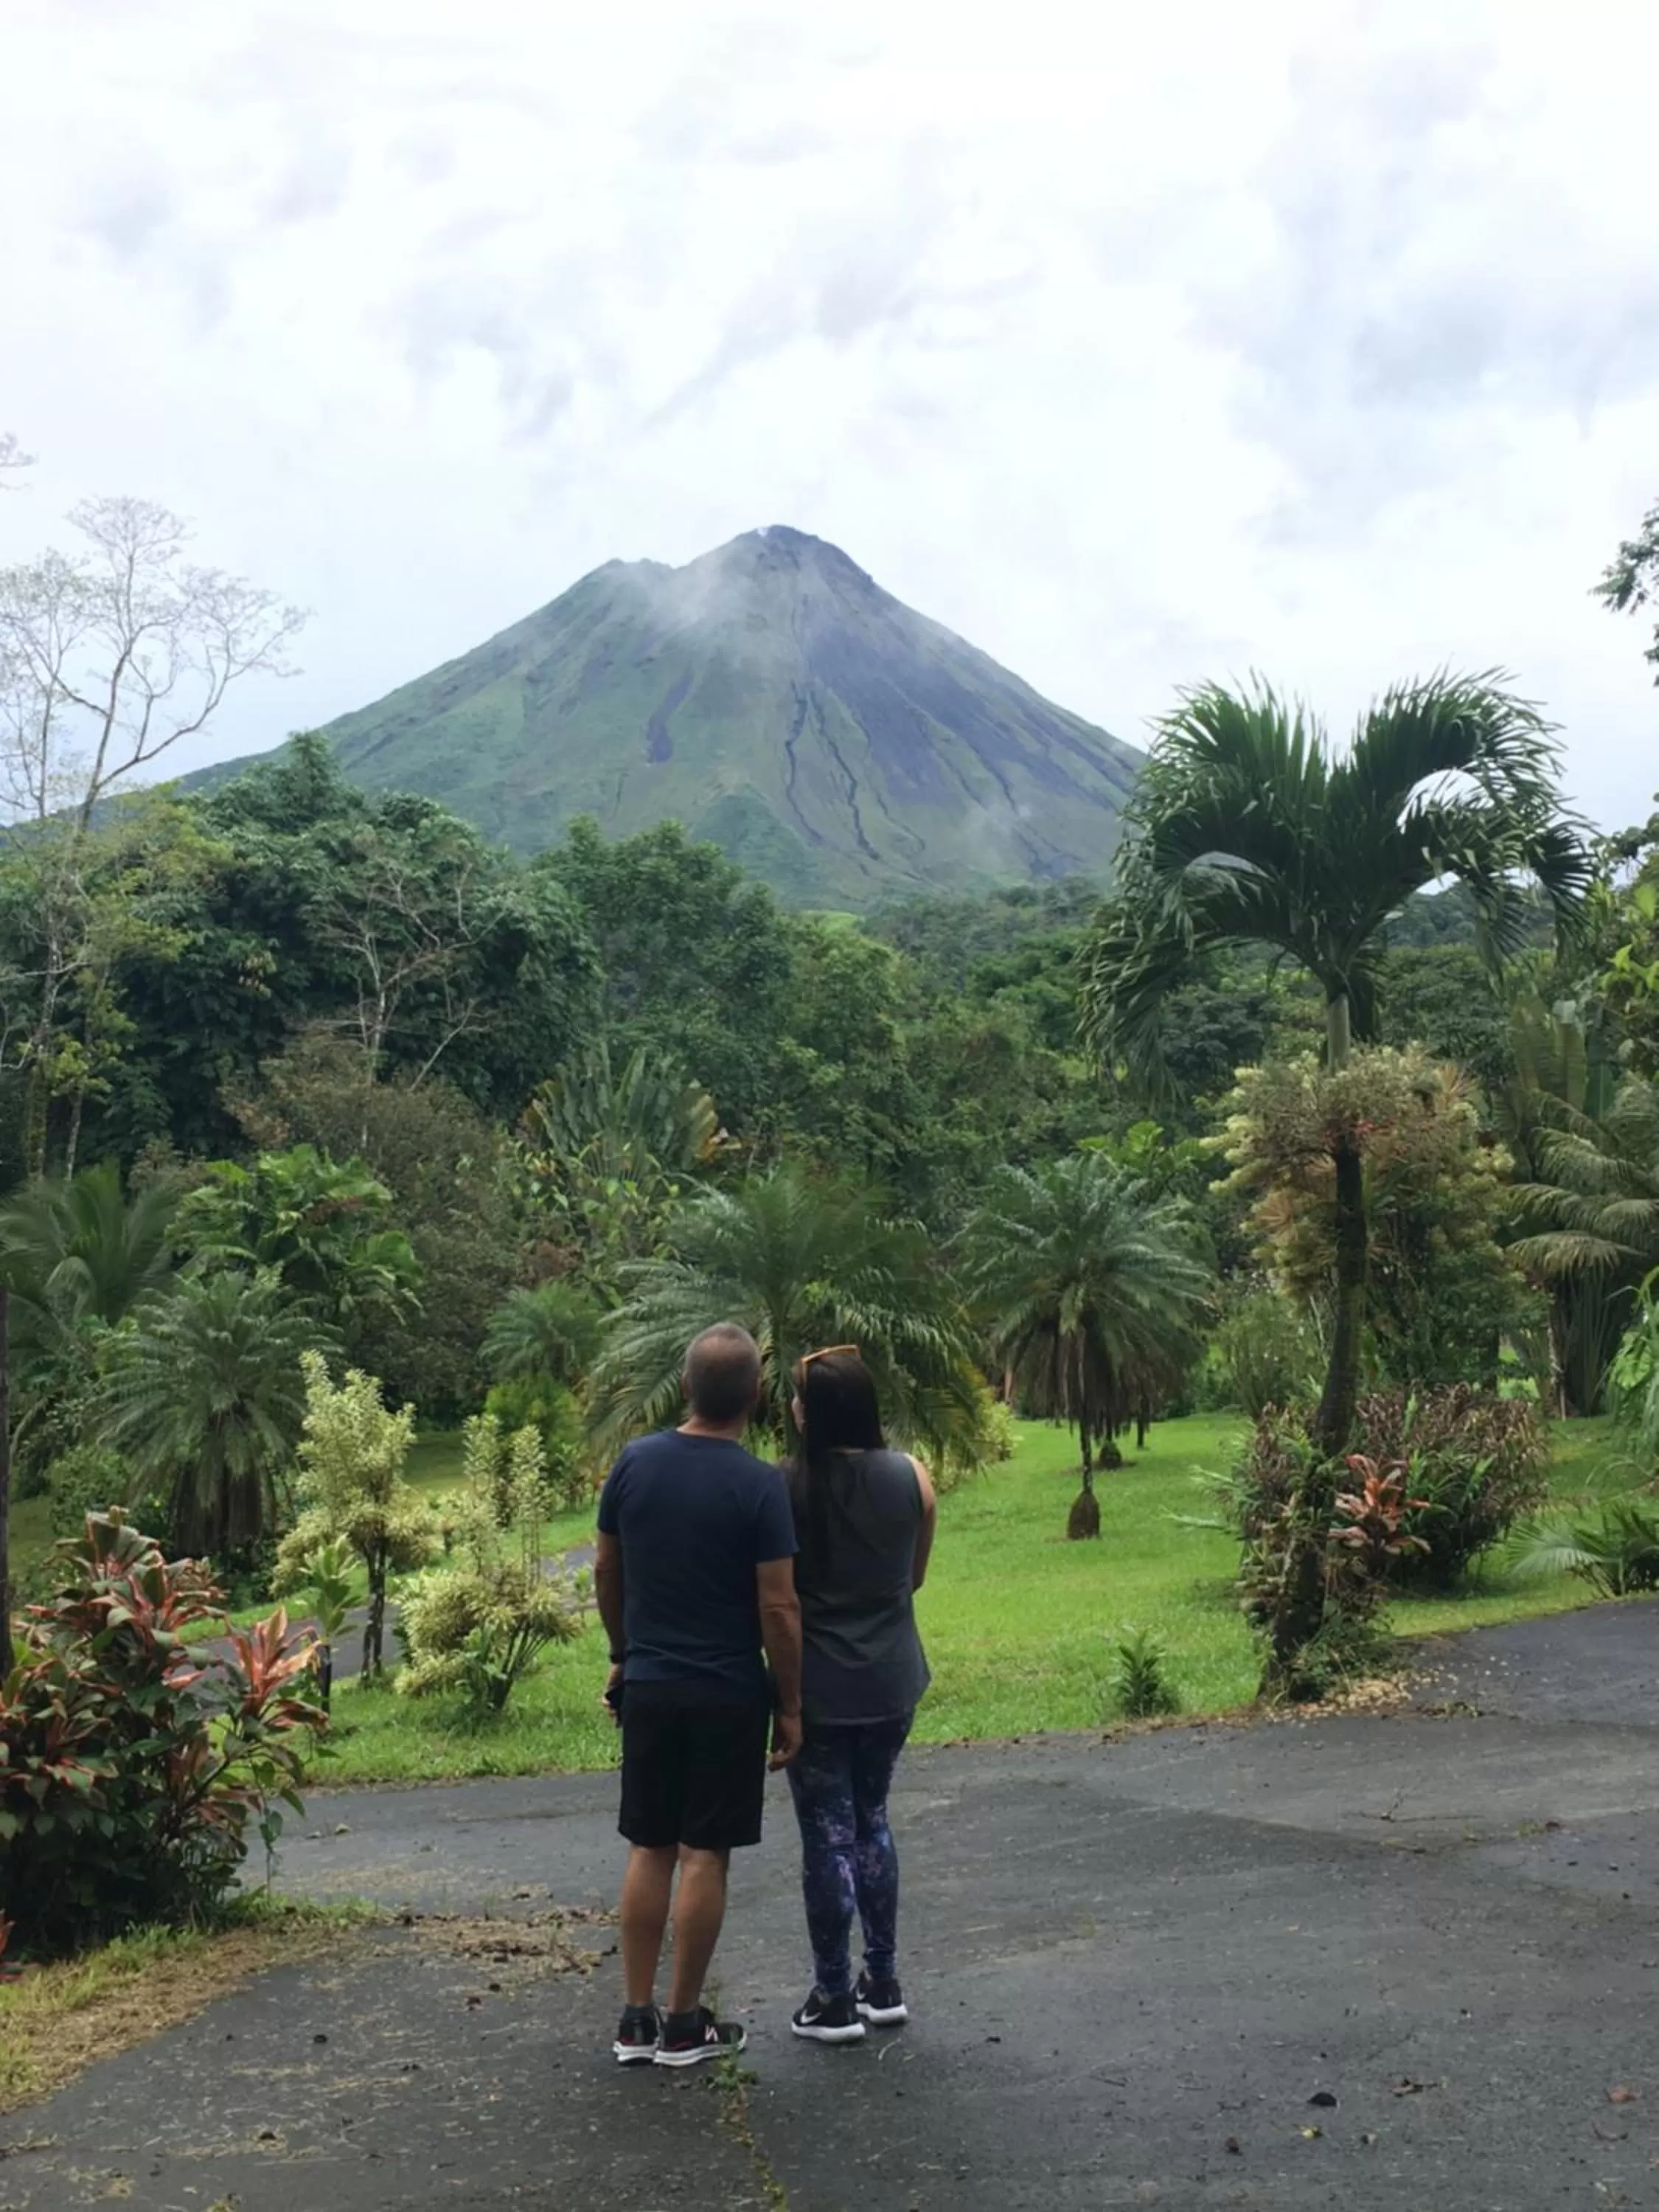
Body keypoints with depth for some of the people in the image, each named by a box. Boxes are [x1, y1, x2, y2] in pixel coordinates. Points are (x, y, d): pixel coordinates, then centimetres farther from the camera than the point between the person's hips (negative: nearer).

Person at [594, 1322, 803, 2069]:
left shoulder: (633, 1463, -2)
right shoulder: (759, 1484, -15)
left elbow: (605, 1573, 7)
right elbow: (778, 1608, -14)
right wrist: (790, 1705, -4)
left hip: (648, 1687, 4)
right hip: (729, 1696, -4)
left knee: (648, 1849, 13)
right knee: (703, 1854, 5)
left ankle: (637, 2019, 18)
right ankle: (685, 2025, 15)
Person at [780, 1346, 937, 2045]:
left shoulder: (785, 1488, -13)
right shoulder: (910, 1477, -5)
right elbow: (915, 1576, 7)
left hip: (818, 1687, -4)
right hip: (891, 1680, 4)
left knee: (827, 1835, 6)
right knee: (871, 1820, 20)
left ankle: (835, 2001, 15)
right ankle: (884, 1984, 26)